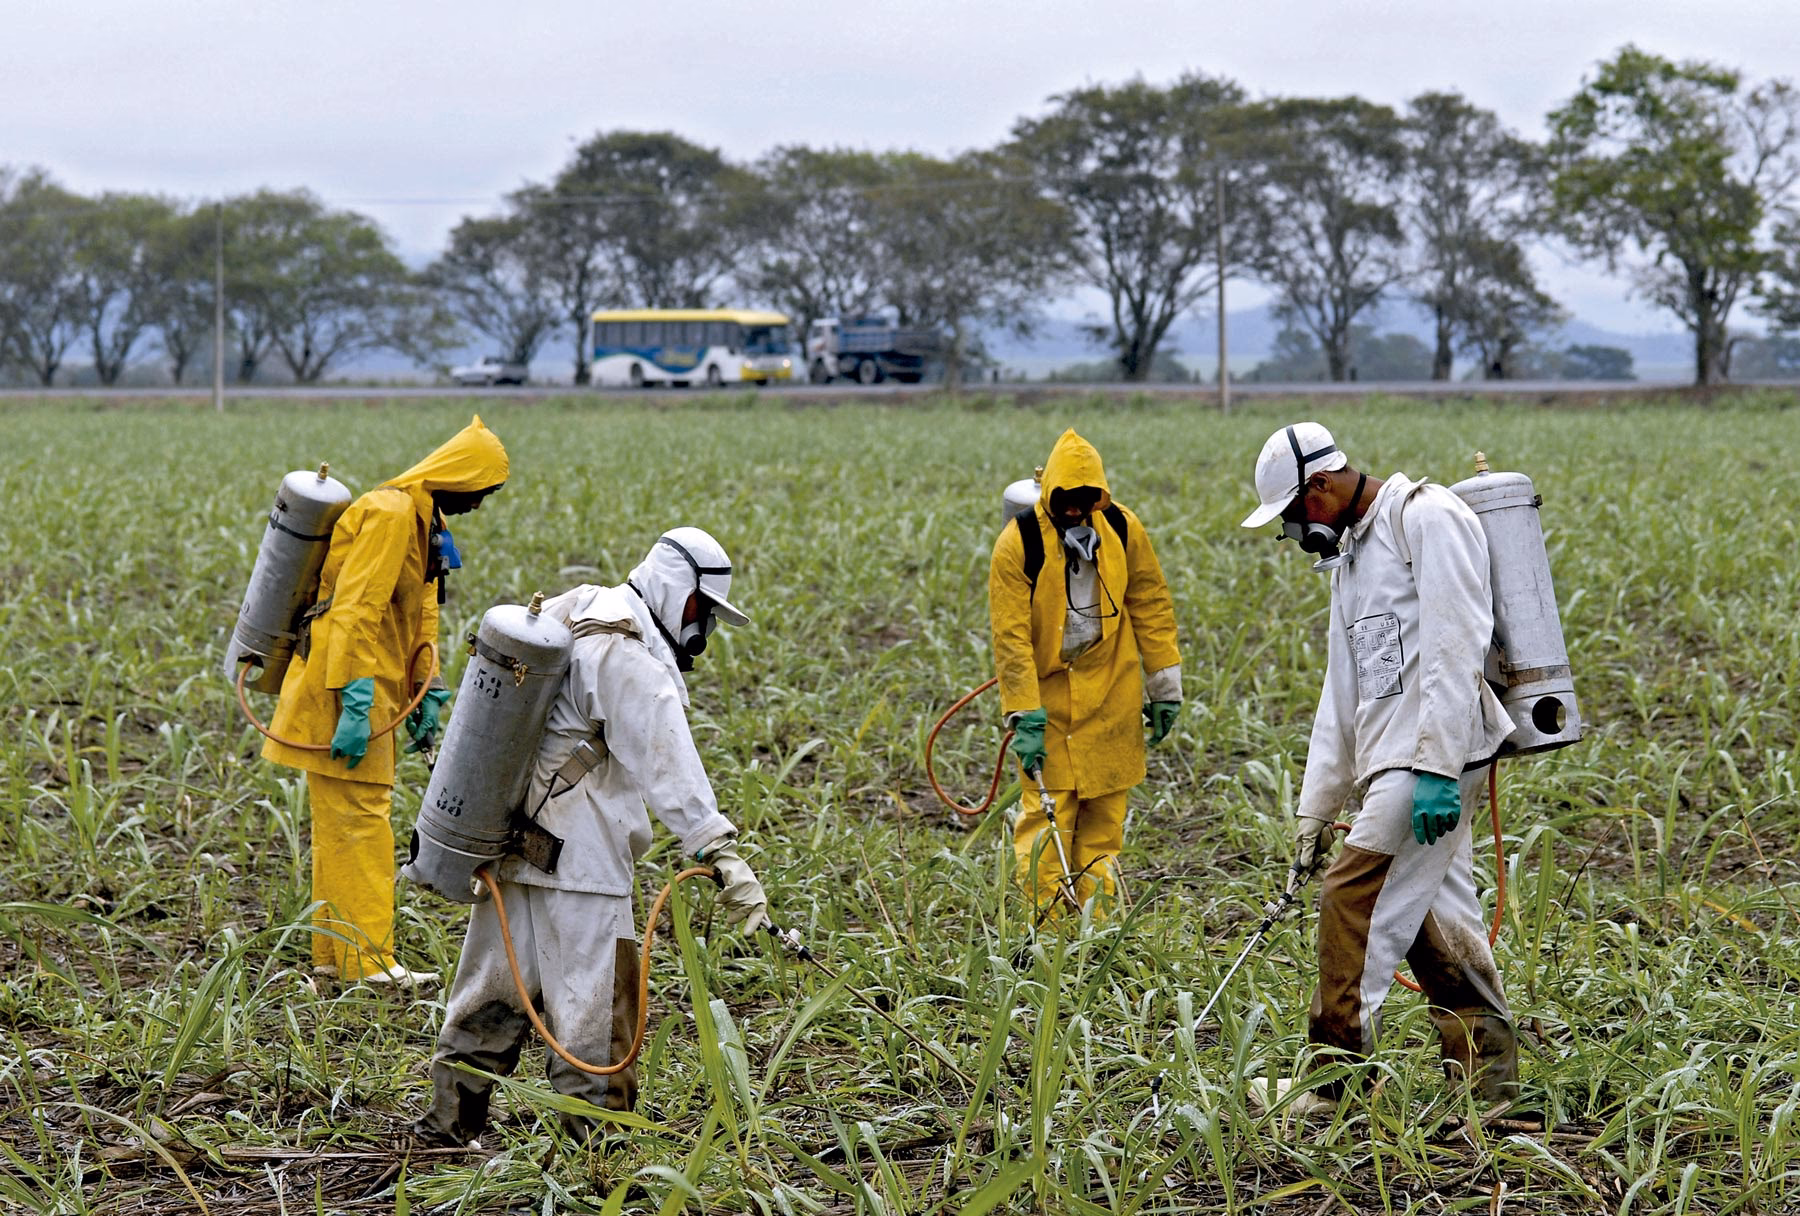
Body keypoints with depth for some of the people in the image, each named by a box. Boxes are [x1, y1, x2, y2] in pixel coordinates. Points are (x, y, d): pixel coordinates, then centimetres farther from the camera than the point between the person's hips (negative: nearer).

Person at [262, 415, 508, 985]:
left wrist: (426, 692, 18)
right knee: (359, 819, -9)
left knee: (343, 824, 14)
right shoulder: (391, 513, -16)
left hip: (369, 690, 10)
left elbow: (420, 613, 25)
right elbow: (355, 610, -23)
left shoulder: (425, 521, 17)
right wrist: (355, 701, -27)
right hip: (344, 687, -10)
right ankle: (370, 960, -7)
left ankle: (334, 952, 21)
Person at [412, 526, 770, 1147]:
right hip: (579, 858, -9)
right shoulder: (634, 666, -18)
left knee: (499, 979, 17)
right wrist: (724, 857, -30)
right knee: (593, 999, -2)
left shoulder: (568, 610, 11)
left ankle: (450, 1115, 24)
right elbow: (670, 769, -26)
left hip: (511, 835, 9)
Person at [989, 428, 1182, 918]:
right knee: (1047, 810, -6)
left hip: (1111, 693, 3)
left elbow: (1151, 606, 6)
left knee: (1105, 812, 6)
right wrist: (1025, 718, -18)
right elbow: (1011, 637, -14)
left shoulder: (1123, 528, -3)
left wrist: (1163, 688, 6)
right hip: (1048, 690, -3)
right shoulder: (1018, 543, -13)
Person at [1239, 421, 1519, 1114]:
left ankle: (1330, 1081, -6)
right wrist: (1315, 810, 21)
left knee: (1355, 900, -11)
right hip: (1393, 761, 10)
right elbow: (1341, 696, 24)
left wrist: (1436, 769, -24)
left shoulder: (1427, 517, -7)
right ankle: (1487, 1076, 13)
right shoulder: (1350, 554, 23)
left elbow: (1454, 648, -17)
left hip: (1436, 750, -10)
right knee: (1434, 916, 9)